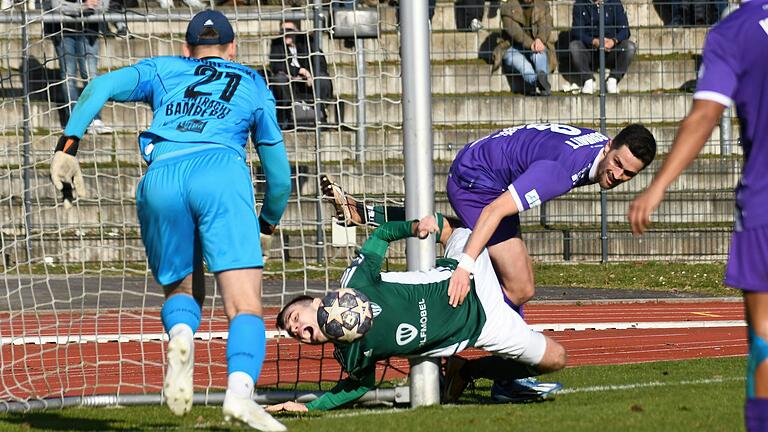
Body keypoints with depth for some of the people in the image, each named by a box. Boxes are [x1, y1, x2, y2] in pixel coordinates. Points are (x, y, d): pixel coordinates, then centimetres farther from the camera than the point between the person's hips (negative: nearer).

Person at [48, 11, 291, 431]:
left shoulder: (163, 70, 30)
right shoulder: (253, 85, 30)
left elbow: (102, 86, 11)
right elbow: (279, 176, 32)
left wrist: (68, 145, 7)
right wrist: (269, 221, 51)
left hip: (161, 179, 2)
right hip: (221, 173, -1)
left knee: (181, 293, 21)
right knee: (245, 307, -8)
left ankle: (180, 334, -15)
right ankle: (239, 390, -36)